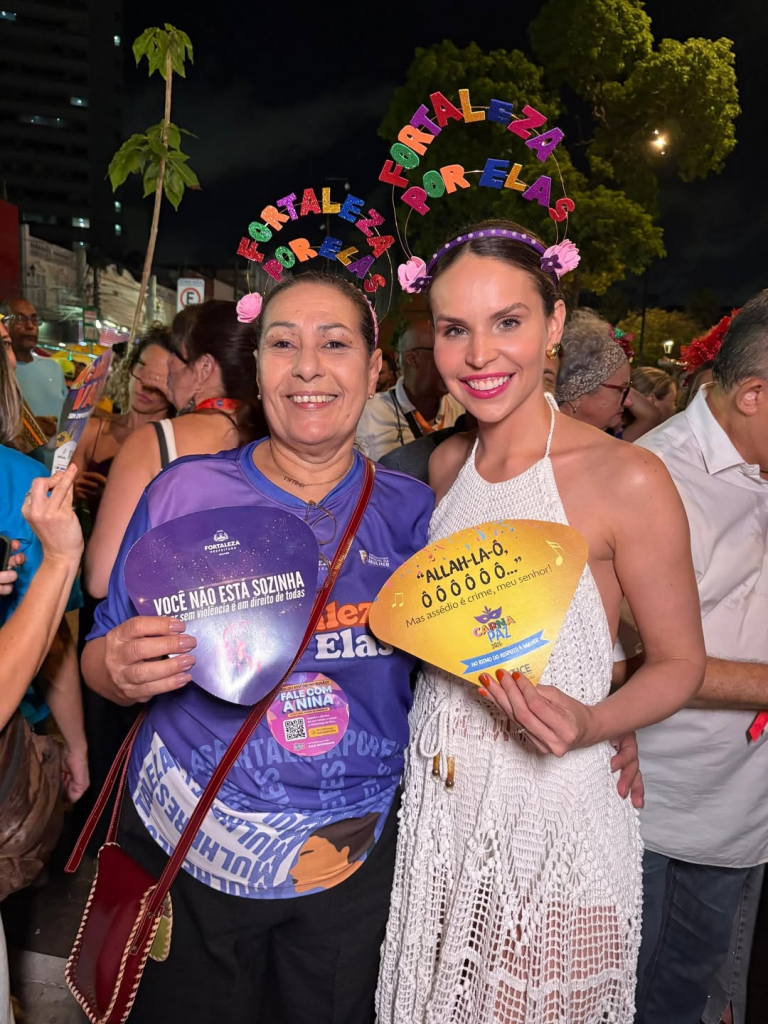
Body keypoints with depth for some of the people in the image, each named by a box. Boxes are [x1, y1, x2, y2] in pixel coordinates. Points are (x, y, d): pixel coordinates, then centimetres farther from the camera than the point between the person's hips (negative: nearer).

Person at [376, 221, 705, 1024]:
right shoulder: (446, 464, 1)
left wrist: (588, 725, -24)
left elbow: (679, 662, -8)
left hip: (554, 812, -5)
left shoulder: (627, 480, -18)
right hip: (434, 799, 5)